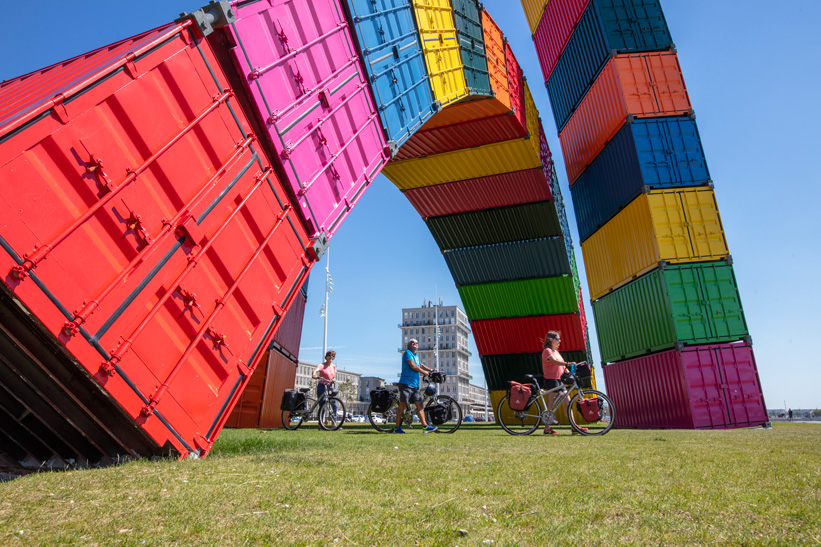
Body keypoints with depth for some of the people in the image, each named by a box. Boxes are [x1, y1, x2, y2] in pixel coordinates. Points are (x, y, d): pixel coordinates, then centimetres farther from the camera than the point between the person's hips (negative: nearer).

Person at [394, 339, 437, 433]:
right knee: (403, 405, -5)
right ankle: (397, 428, 2)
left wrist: (431, 370, 11)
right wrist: (425, 372, -5)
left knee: (419, 405, 2)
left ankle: (426, 426, 1)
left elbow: (421, 365, 26)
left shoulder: (416, 355, 22)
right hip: (406, 383, -8)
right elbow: (413, 366, -13)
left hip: (415, 384, 8)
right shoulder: (407, 353, -5)